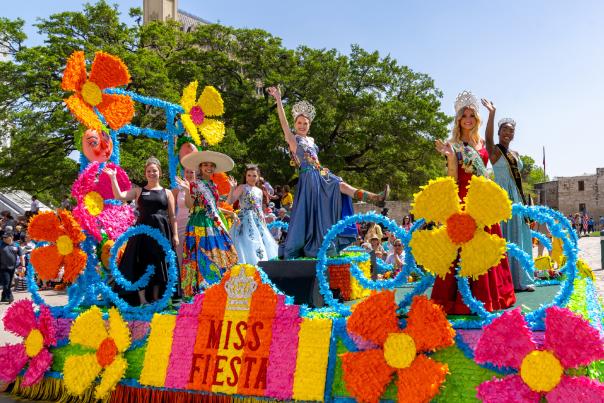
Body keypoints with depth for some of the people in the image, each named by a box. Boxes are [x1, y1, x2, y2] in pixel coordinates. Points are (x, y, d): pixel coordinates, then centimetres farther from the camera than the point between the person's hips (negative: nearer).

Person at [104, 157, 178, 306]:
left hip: (161, 232, 0)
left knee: (158, 265, 4)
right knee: (142, 264, -3)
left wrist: (175, 235, 0)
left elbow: (172, 216, 7)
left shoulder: (167, 192, 10)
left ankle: (156, 298, 13)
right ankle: (142, 299, 2)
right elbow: (119, 196, -4)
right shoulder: (139, 191, 10)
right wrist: (113, 178, -8)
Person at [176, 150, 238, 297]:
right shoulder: (194, 184, -2)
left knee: (220, 255, 3)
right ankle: (202, 290, -5)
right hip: (201, 224, -7)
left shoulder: (213, 185, 17)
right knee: (203, 257, -9)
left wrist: (230, 213, 20)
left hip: (216, 224, 7)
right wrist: (186, 190, -24)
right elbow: (189, 205, -11)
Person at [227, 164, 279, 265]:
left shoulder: (259, 191, 16)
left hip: (258, 222, 7)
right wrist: (232, 188, -23)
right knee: (248, 245, -13)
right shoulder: (242, 188, -2)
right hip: (246, 220, -7)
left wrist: (264, 222, 17)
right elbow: (229, 201, -13)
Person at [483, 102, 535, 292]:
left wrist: (524, 201, 15)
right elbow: (488, 138, -24)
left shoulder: (515, 154, 18)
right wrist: (491, 114, -35)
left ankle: (521, 278, 15)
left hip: (517, 197, 7)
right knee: (505, 237, -8)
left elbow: (518, 177, 20)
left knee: (520, 238, 8)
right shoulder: (494, 150, -2)